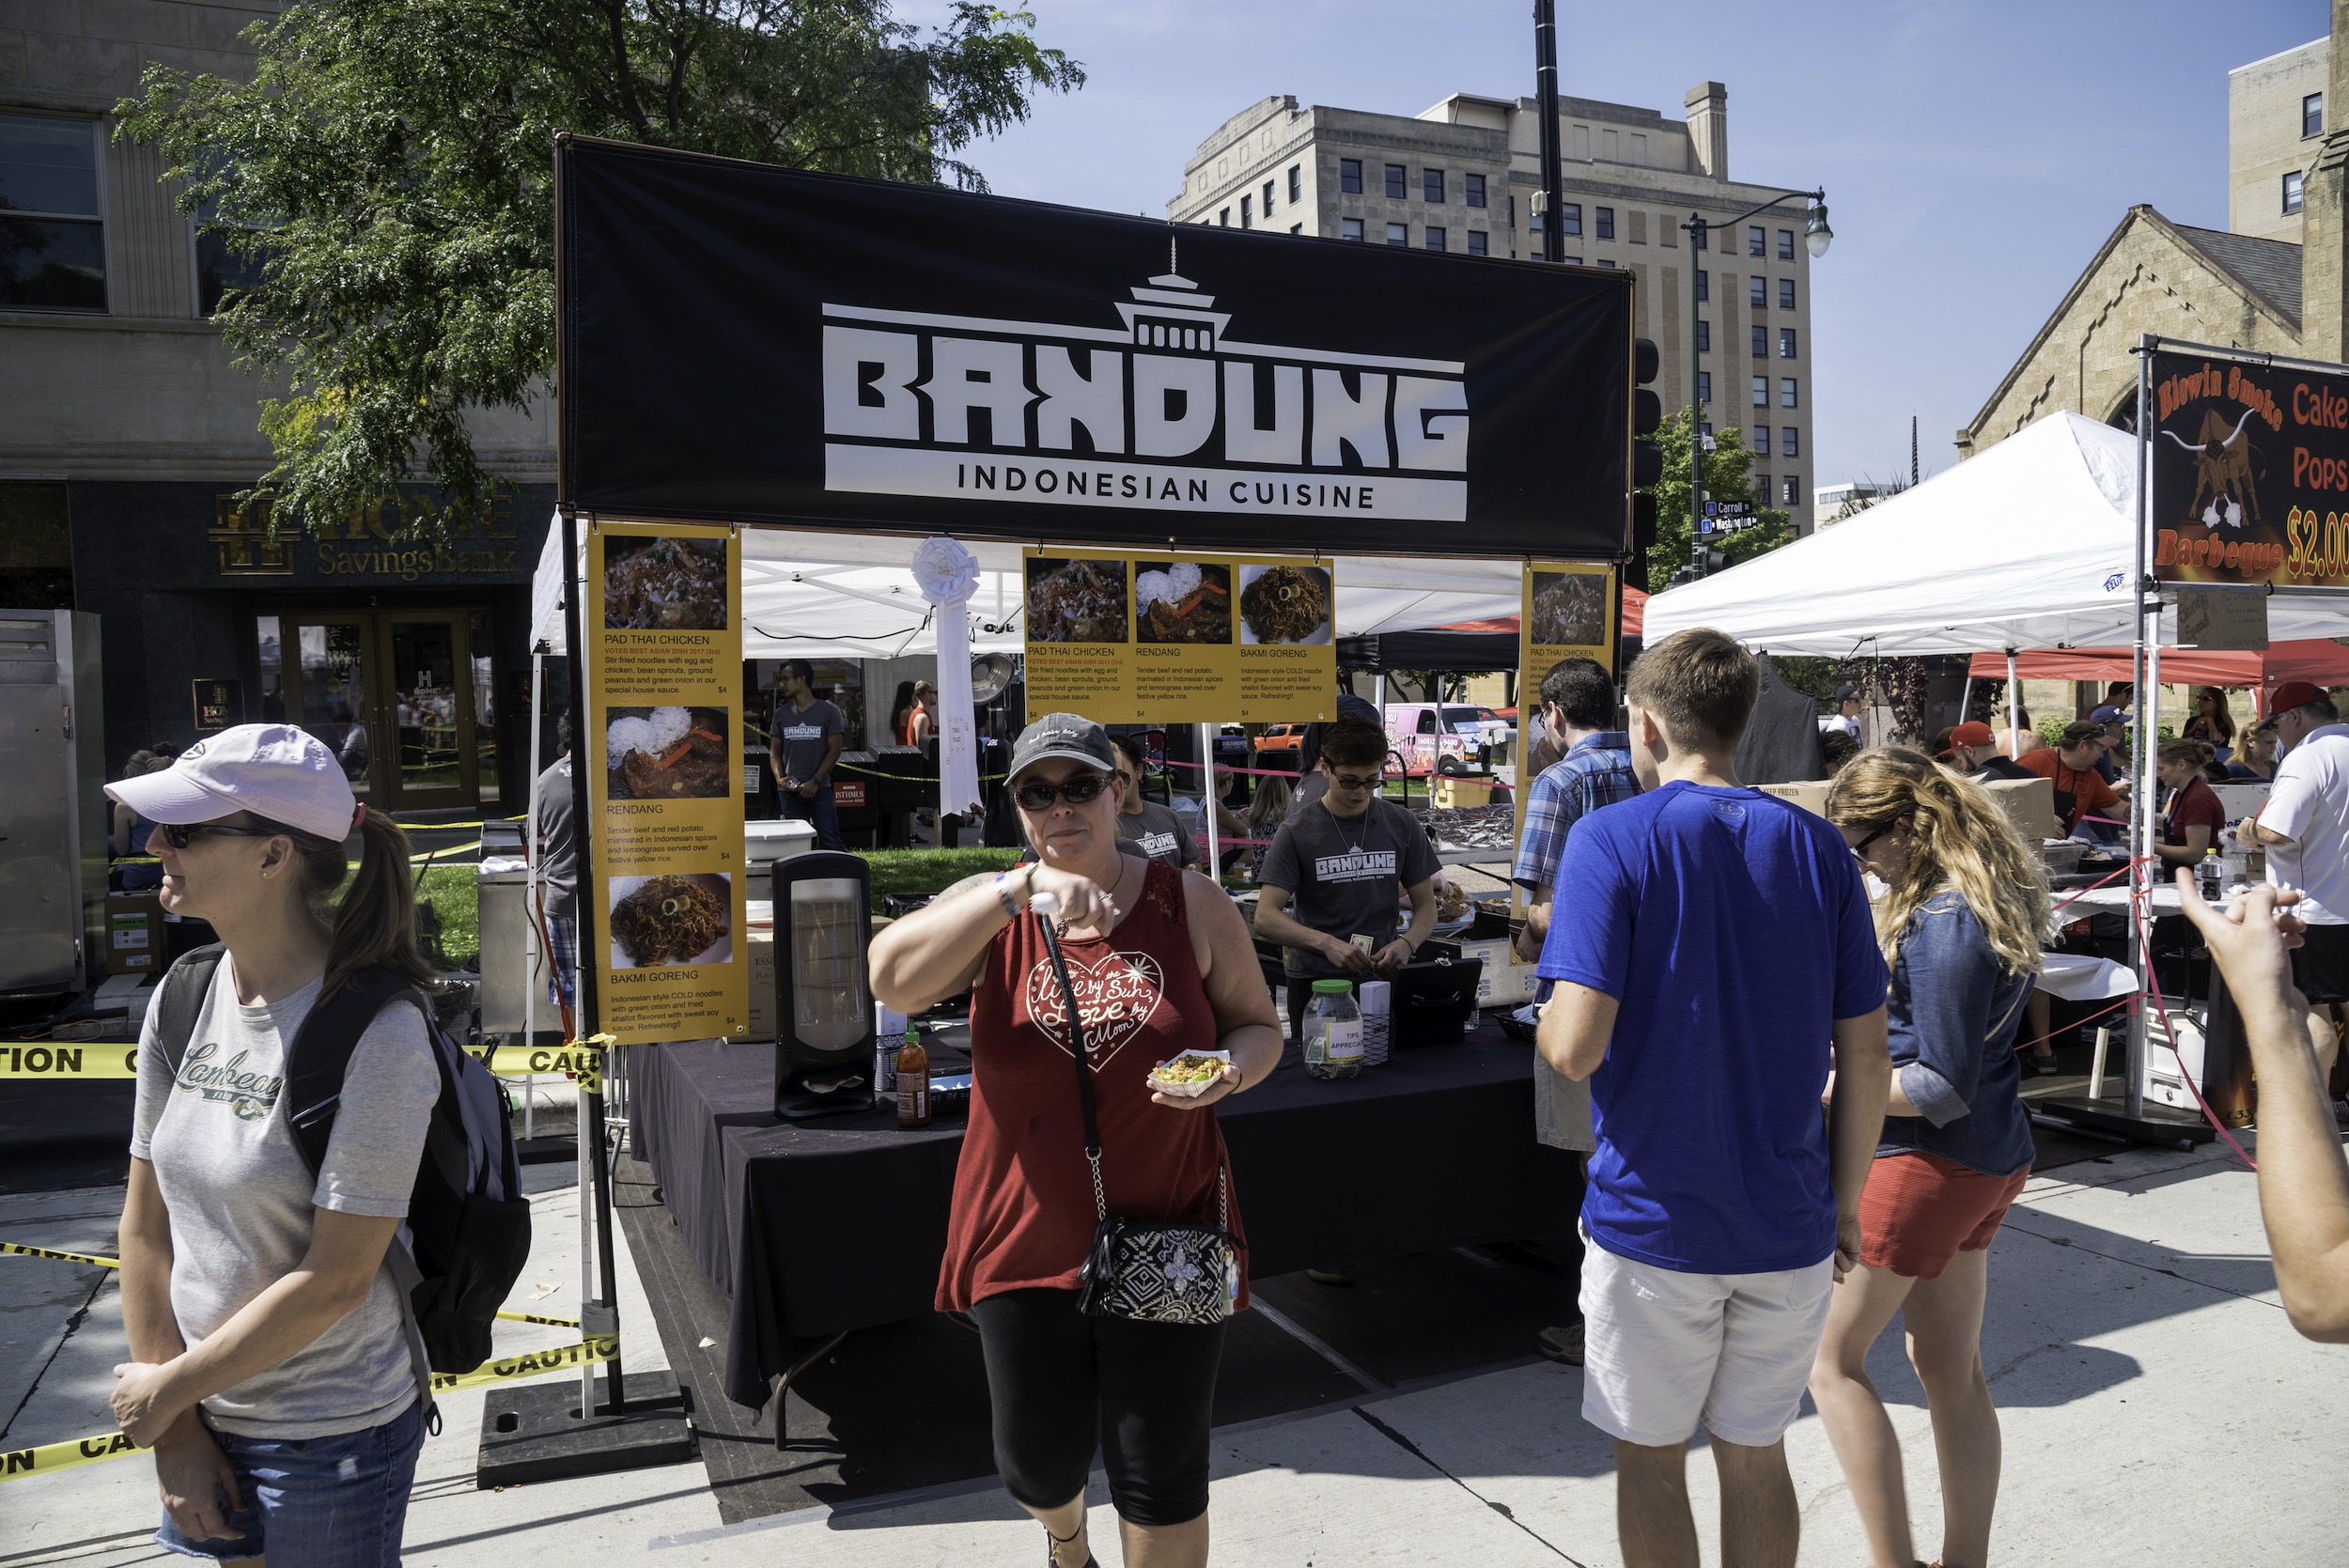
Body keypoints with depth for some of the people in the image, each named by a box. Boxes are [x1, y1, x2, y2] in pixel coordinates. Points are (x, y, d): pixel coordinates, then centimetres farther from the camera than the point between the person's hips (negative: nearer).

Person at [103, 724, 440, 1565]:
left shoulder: (377, 1036, -23)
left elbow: (337, 1279, -21)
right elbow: (146, 1221, 1)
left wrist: (170, 1387, -9)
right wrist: (173, 1431, 0)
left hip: (331, 1439, -6)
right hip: (205, 1415, 6)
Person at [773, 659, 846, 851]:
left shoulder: (828, 712, -1)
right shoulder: (782, 713, 10)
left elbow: (834, 750, -4)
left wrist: (815, 781, -12)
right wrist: (780, 778, -5)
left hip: (820, 790, -4)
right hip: (790, 791, 4)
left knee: (831, 842, -6)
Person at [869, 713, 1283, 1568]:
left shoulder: (1192, 905, -3)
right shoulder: (990, 908, -4)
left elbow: (1259, 1025, 6)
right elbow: (890, 977, -23)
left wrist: (1230, 1068, -17)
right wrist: (1022, 888, -31)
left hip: (1165, 1234, -1)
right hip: (1025, 1235, 1)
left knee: (1161, 1474, 6)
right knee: (1039, 1458, 18)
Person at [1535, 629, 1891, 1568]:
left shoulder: (1612, 839, -13)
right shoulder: (1816, 846, 0)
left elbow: (1576, 1047, -21)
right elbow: (1866, 1061, 1)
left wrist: (1545, 1023, 2)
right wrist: (1844, 1202, 13)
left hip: (1653, 1219, -4)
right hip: (1788, 1225, 4)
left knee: (1651, 1458, 15)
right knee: (1756, 1457, 20)